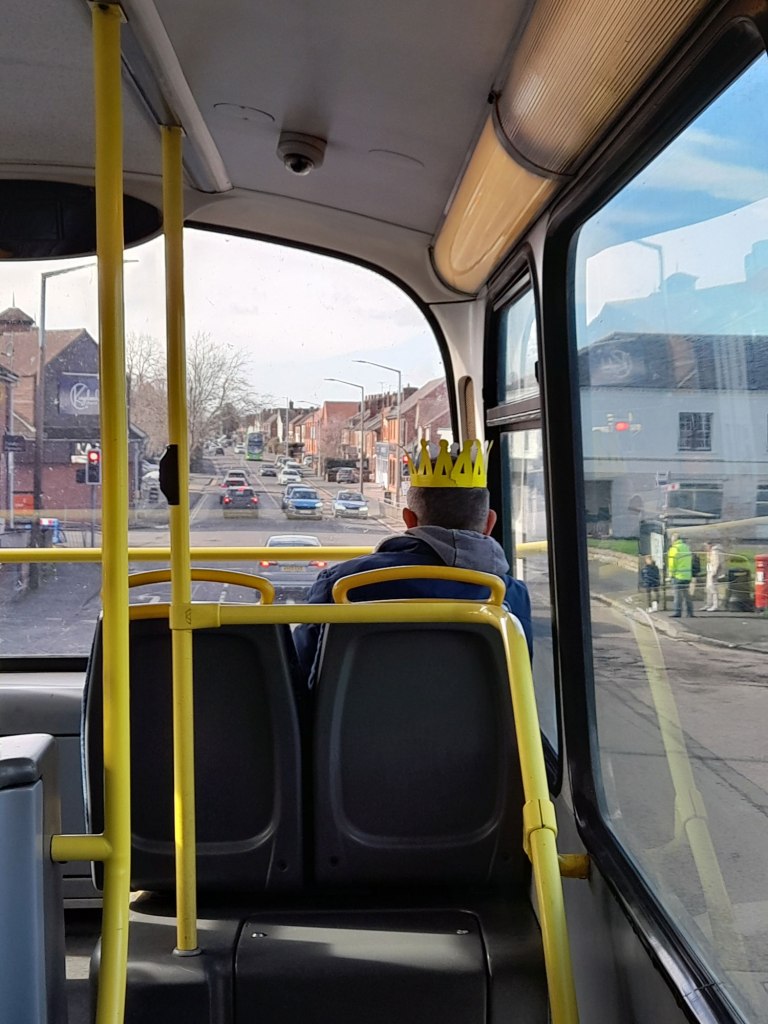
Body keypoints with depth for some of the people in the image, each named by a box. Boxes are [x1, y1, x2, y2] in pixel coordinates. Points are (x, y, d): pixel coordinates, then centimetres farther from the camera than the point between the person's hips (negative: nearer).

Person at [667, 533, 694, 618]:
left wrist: (671, 573, -4)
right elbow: (690, 560, 15)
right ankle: (690, 612, 14)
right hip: (687, 575, 7)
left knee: (678, 594, -5)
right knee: (687, 594, 13)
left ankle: (677, 612, -6)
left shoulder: (674, 548, -11)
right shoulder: (687, 547, 13)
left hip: (678, 575, -7)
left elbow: (672, 563, -12)